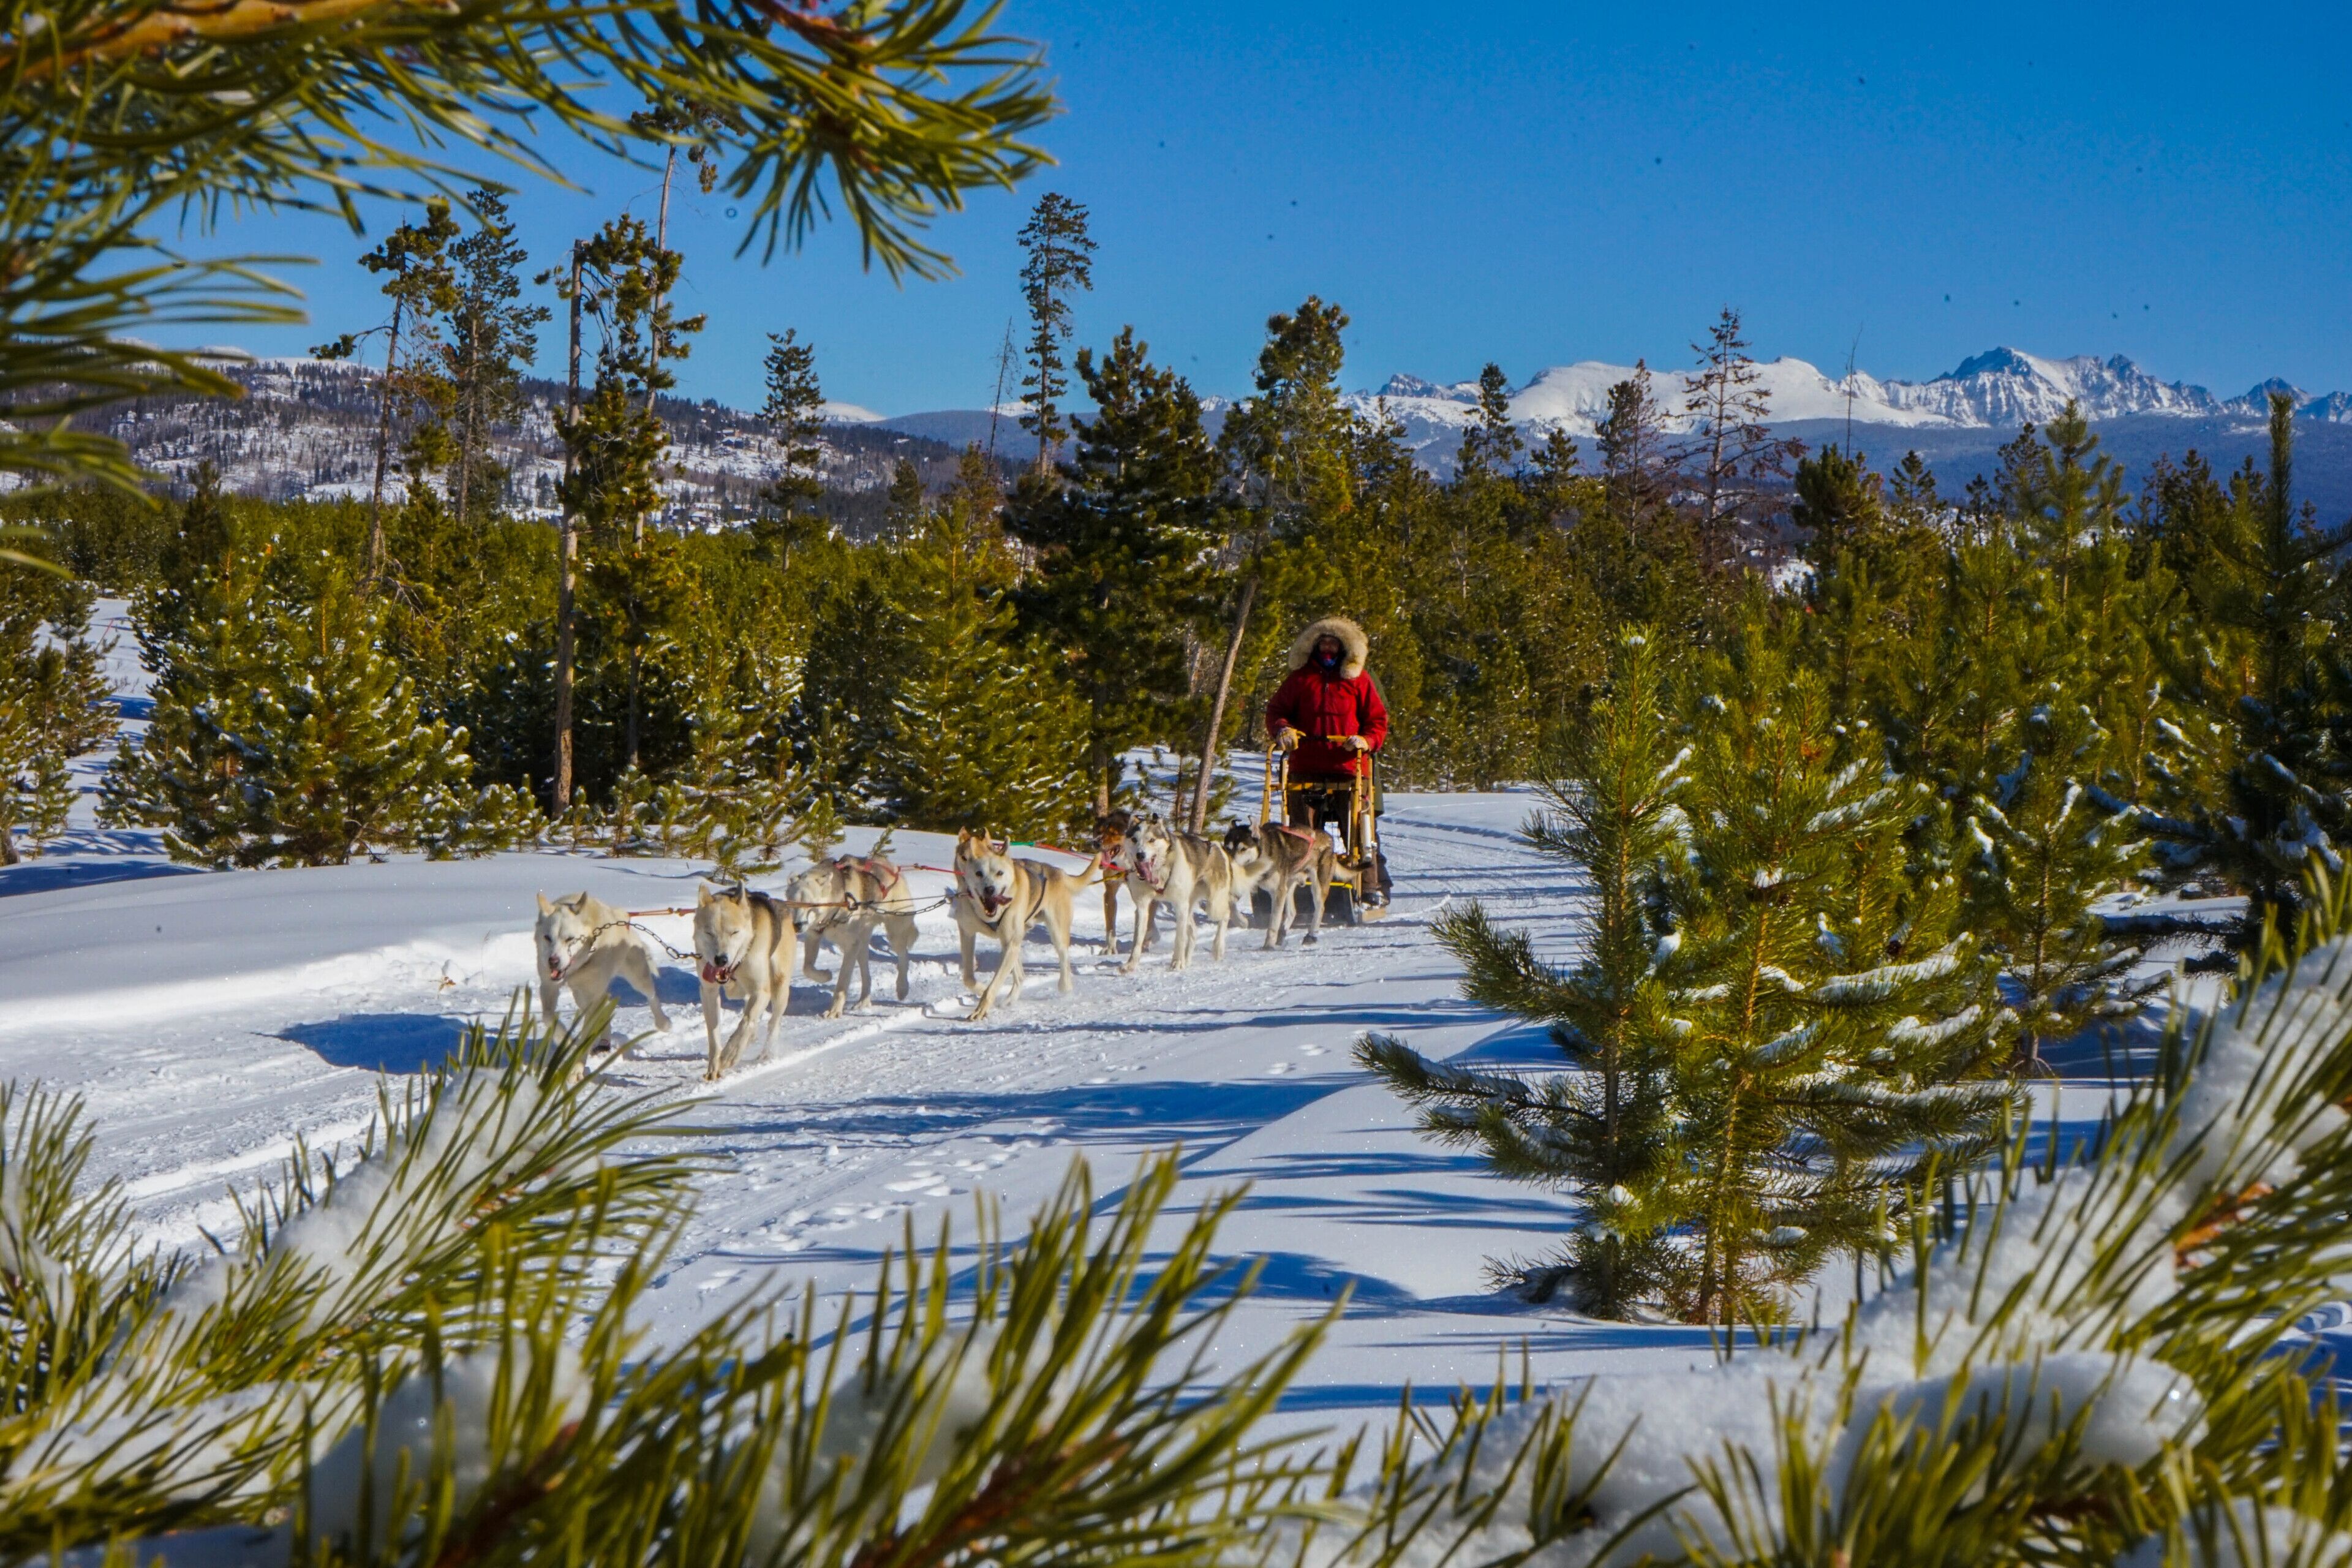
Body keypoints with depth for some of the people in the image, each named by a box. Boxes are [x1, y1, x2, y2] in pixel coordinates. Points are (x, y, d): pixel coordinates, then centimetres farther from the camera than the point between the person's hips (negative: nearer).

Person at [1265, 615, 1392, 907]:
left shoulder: (1359, 679, 10)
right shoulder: (1300, 678, 14)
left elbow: (1378, 719, 10)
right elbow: (1275, 710, 17)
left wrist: (1366, 740, -10)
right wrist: (1281, 729, -5)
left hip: (1349, 767, -2)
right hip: (1307, 768, 2)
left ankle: (1373, 887, 0)